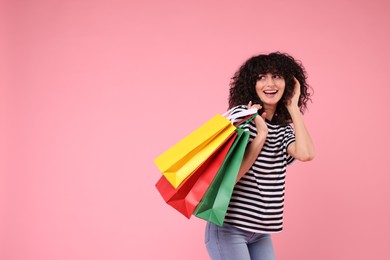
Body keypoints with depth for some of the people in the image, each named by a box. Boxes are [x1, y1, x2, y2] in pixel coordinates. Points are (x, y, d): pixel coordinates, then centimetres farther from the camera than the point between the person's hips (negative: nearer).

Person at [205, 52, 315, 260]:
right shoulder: (242, 114, -8)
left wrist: (293, 107, -5)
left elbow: (305, 154, -14)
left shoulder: (283, 128, 9)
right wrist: (261, 134, -19)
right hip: (229, 227, -6)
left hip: (260, 232, 6)